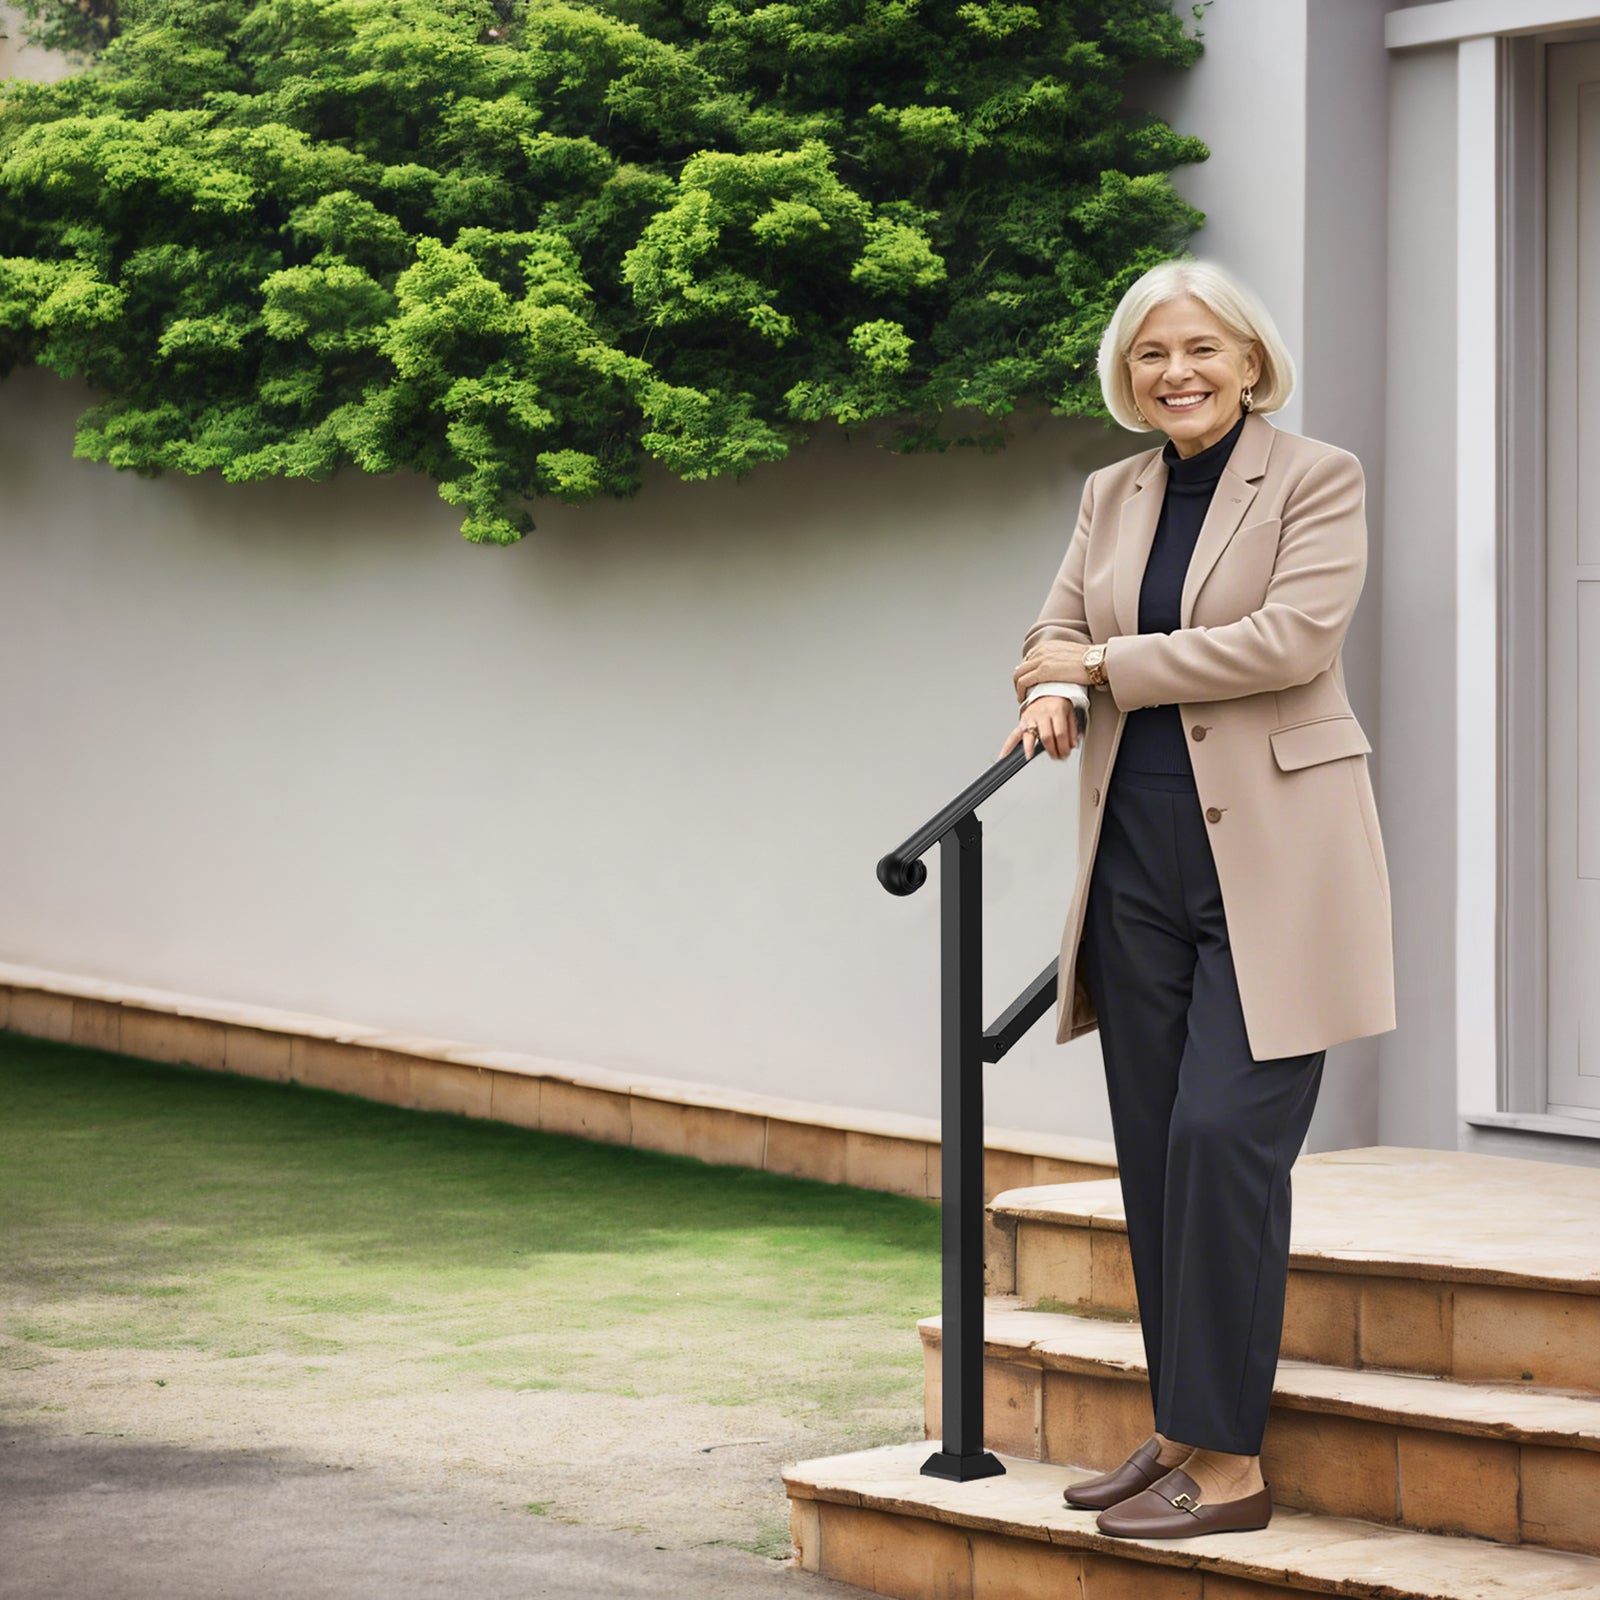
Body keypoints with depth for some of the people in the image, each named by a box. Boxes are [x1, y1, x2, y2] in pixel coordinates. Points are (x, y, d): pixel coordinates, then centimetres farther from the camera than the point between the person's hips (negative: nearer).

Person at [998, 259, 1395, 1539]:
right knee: (1154, 1148, 6)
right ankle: (1183, 1430, 15)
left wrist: (1109, 663, -12)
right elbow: (1060, 635, 15)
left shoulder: (1317, 480, -4)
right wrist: (1056, 696, -9)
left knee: (1223, 1134, -13)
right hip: (1141, 860, 6)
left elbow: (1293, 638, -16)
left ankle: (1231, 1462, -9)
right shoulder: (1114, 495, 14)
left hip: (1272, 858, -6)